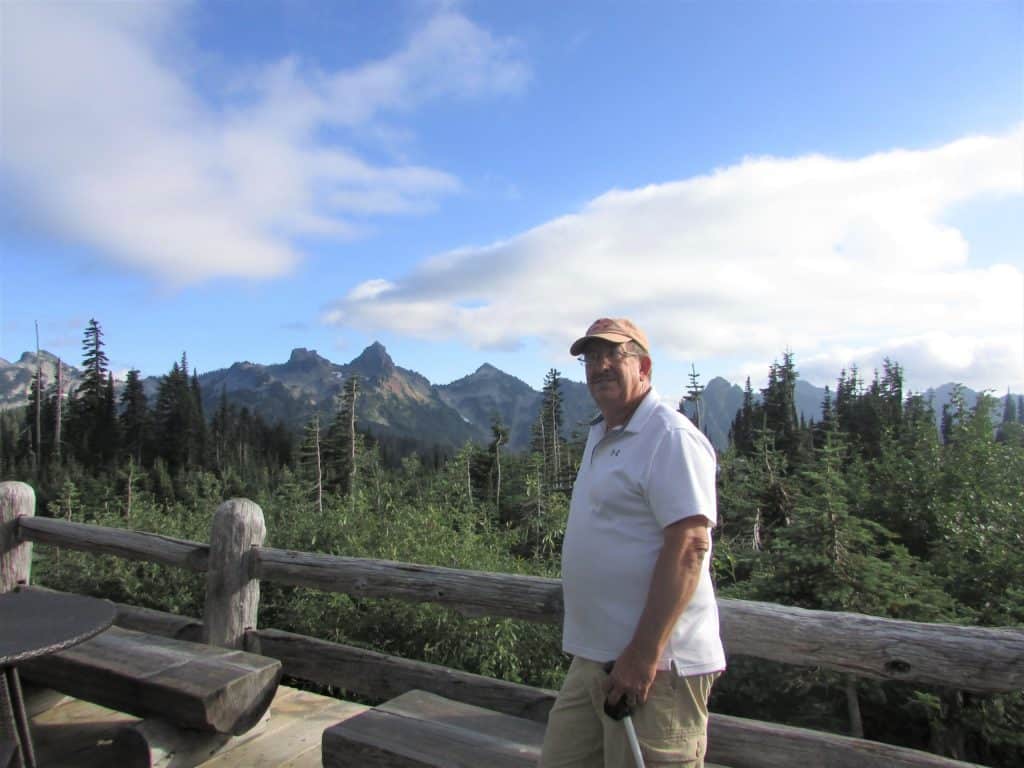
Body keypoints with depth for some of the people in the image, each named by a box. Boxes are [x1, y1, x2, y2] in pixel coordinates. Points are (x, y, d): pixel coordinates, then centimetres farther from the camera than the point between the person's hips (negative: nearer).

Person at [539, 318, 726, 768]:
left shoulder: (670, 437, -14)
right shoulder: (600, 435, 15)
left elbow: (687, 547, -22)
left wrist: (644, 654, -23)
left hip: (653, 665, -9)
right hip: (593, 658, 9)